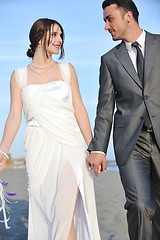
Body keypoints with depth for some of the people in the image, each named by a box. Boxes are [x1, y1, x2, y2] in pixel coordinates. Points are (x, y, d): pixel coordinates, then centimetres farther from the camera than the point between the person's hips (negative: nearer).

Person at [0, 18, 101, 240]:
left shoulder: (66, 69, 10)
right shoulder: (19, 76, 8)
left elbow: (79, 109, 8)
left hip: (70, 146, 0)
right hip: (39, 150, 0)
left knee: (65, 213, -11)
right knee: (45, 212, 5)